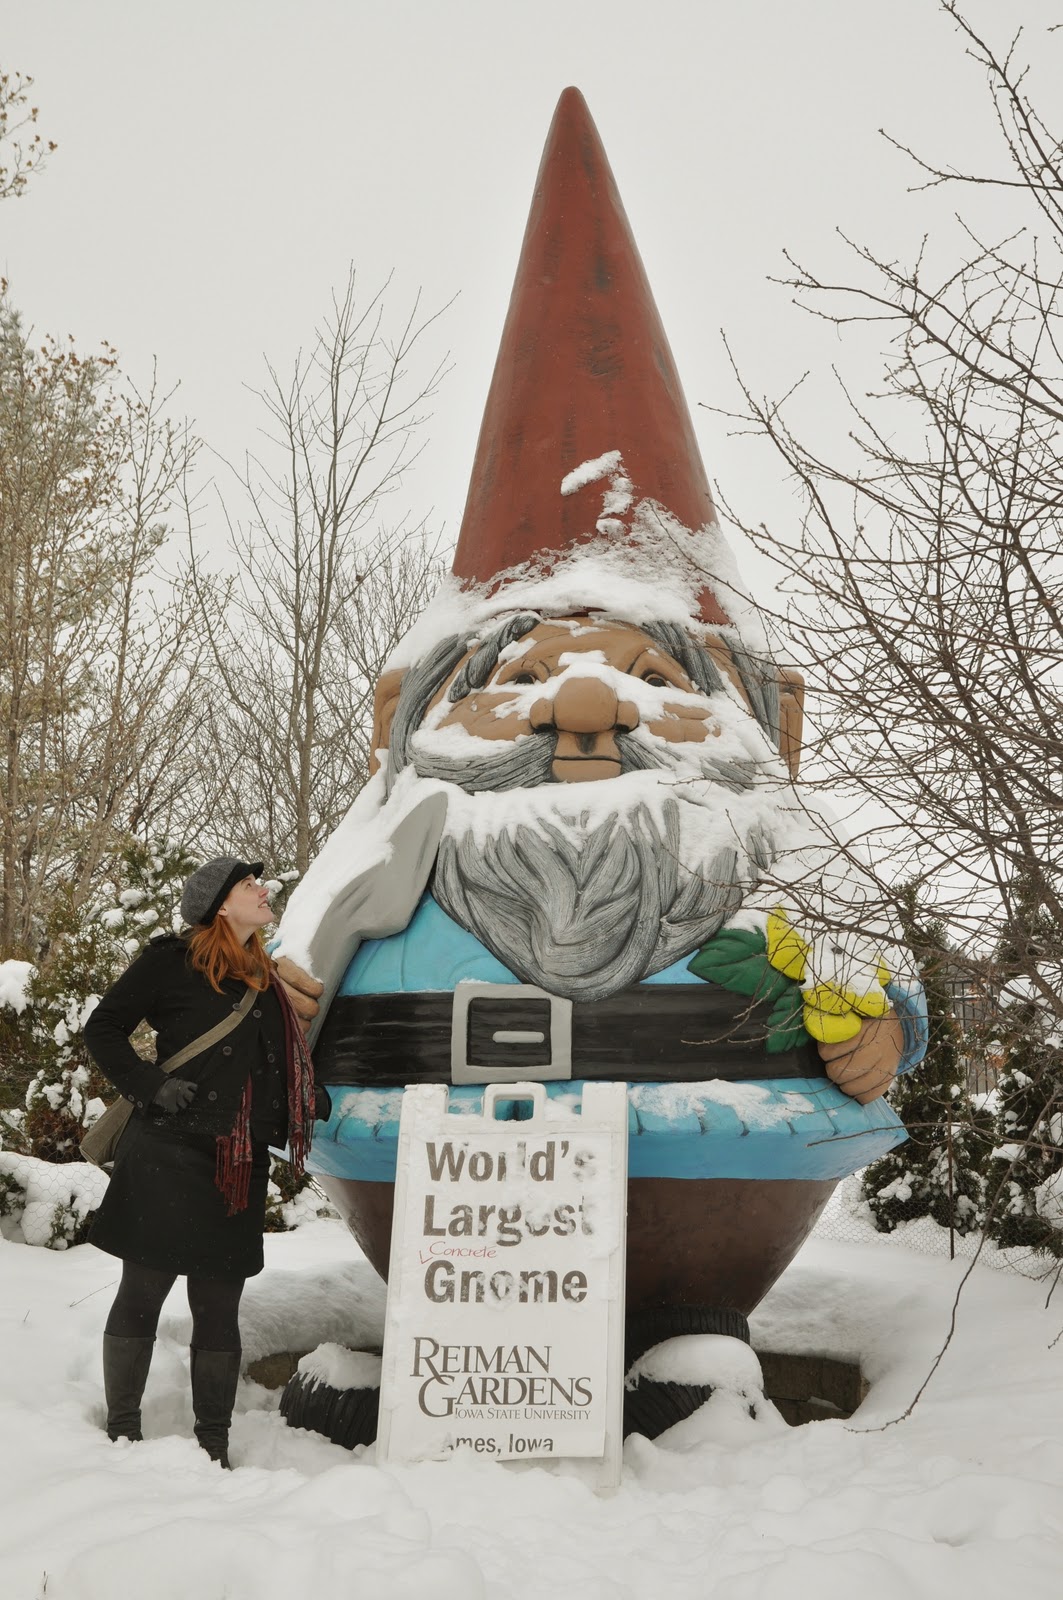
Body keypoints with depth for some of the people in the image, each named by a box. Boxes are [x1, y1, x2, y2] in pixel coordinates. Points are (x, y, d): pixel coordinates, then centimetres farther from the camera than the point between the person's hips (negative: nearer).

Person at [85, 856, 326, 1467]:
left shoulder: (266, 978, 16)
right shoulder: (173, 960, -4)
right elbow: (103, 1029, -1)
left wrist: (322, 1107, 13)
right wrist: (150, 1086, -12)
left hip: (240, 1167, 6)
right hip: (168, 1158, -5)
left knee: (219, 1306, 9)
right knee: (142, 1293, 4)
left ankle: (214, 1443, 17)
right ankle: (122, 1430, 17)